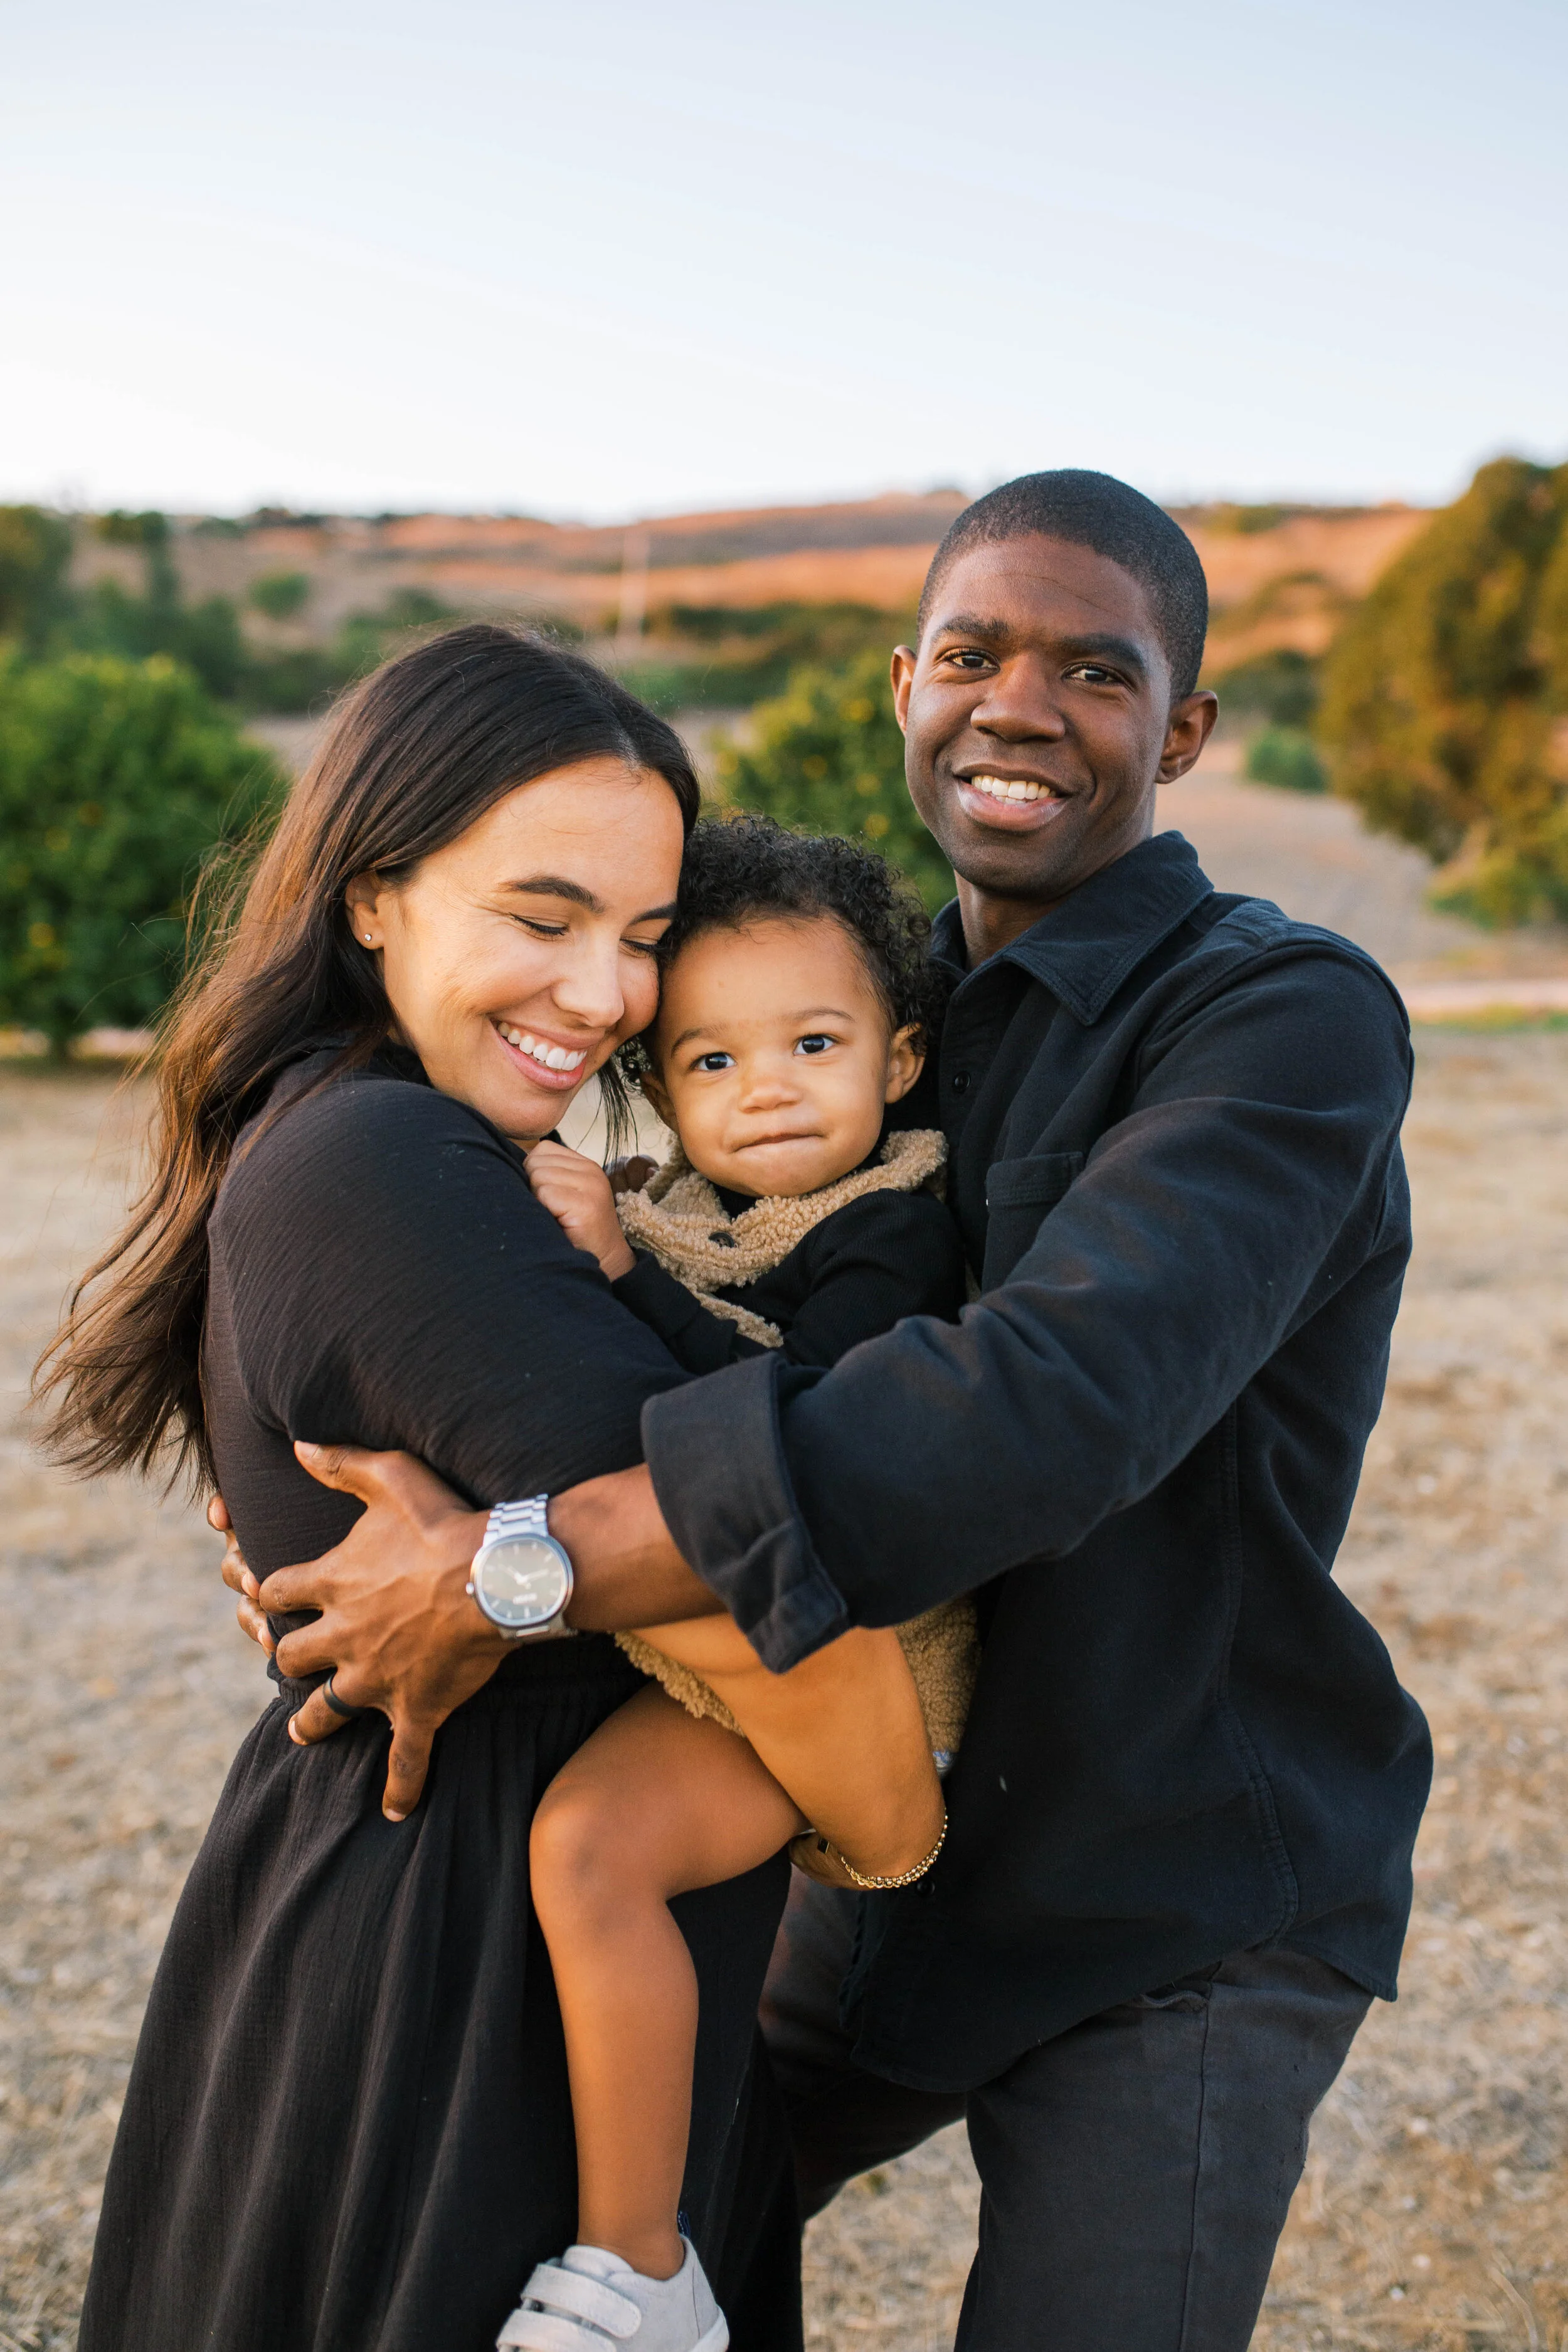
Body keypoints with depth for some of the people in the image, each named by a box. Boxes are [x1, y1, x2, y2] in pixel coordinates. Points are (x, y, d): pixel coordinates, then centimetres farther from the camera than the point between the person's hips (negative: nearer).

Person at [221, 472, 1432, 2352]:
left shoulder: (1294, 1020, -22)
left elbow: (1062, 1400, -38)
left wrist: (507, 1567, -37)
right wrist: (345, 1537, -11)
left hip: (1190, 1927, -6)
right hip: (908, 1844, 7)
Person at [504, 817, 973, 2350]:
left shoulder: (893, 1232, -12)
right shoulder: (679, 1216, 9)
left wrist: (618, 1267, -26)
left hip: (824, 1663, -9)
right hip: (693, 1633, 9)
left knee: (588, 1840, -26)